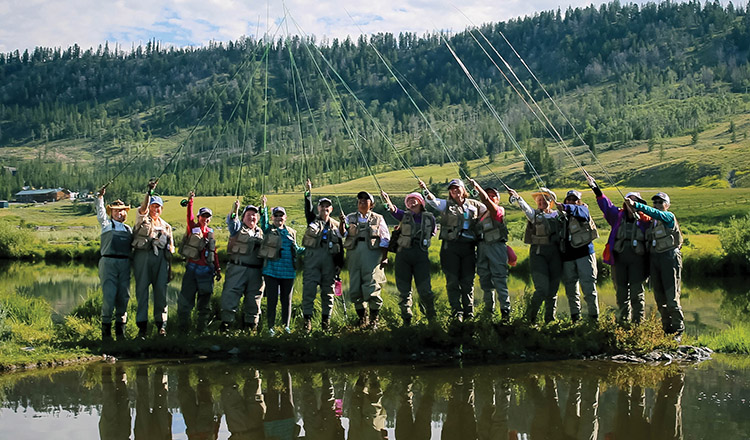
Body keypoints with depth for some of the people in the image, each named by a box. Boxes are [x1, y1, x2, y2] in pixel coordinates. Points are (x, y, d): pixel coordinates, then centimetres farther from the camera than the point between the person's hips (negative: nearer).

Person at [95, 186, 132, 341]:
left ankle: (120, 330, 9)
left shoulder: (128, 229, 23)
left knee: (123, 296, 1)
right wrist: (100, 196, -14)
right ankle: (106, 329, -4)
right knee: (109, 295, -10)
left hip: (125, 263, 4)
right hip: (109, 262, -4)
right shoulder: (107, 223, 13)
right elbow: (100, 212, -2)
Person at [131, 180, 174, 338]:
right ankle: (142, 325, -3)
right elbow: (143, 208, -11)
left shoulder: (166, 226, 23)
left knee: (161, 290, -2)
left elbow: (171, 246, 21)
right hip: (143, 255, -3)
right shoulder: (142, 219, 12)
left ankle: (161, 324, 2)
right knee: (141, 289, -4)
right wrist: (149, 193, -27)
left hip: (160, 257, 3)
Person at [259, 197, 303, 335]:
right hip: (272, 270, -3)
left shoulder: (291, 232, 16)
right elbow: (264, 222, -16)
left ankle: (286, 326, 18)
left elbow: (296, 249, 25)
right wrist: (264, 207, -28)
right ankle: (271, 327, 5)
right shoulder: (269, 229, 5)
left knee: (287, 299, 8)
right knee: (272, 299, -2)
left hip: (288, 272, 3)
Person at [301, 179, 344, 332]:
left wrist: (340, 264, 6)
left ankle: (325, 321, 11)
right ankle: (307, 319, -8)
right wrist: (308, 193, -19)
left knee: (328, 291, 4)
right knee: (309, 289, -9)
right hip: (312, 258, -2)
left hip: (329, 261, 2)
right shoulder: (313, 220, 13)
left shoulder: (336, 226, 16)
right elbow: (308, 209, -6)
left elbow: (340, 247, 14)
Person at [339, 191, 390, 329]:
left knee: (372, 286, -11)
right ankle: (362, 318, 13)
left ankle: (374, 319, -3)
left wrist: (384, 258, 0)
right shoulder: (350, 218, 18)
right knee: (355, 288, 1)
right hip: (354, 254, 3)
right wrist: (342, 223, -16)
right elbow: (342, 233, 4)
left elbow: (385, 240, 10)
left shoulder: (378, 219, 13)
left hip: (372, 254, -3)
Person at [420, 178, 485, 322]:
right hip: (451, 246, -1)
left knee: (468, 281, 4)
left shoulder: (474, 205, 13)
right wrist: (425, 190, -27)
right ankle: (457, 312, -1)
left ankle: (469, 313, 9)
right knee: (452, 281, -4)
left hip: (469, 247, 1)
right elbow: (433, 201, -9)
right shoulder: (446, 205, 8)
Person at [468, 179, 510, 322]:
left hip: (496, 246, -6)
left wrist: (477, 186, -21)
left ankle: (505, 310, -14)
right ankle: (489, 311, 18)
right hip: (482, 248, 6)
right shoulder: (483, 214, 21)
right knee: (485, 280, 9)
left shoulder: (499, 210, 2)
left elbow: (486, 200, -15)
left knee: (499, 279, -12)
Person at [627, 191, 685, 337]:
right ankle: (667, 328, 15)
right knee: (660, 297, 7)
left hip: (670, 258, -7)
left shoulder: (669, 217, -2)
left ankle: (678, 330, -2)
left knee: (672, 297, -8)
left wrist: (636, 205, -32)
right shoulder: (651, 222, 18)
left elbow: (654, 213, -22)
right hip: (654, 258, 7)